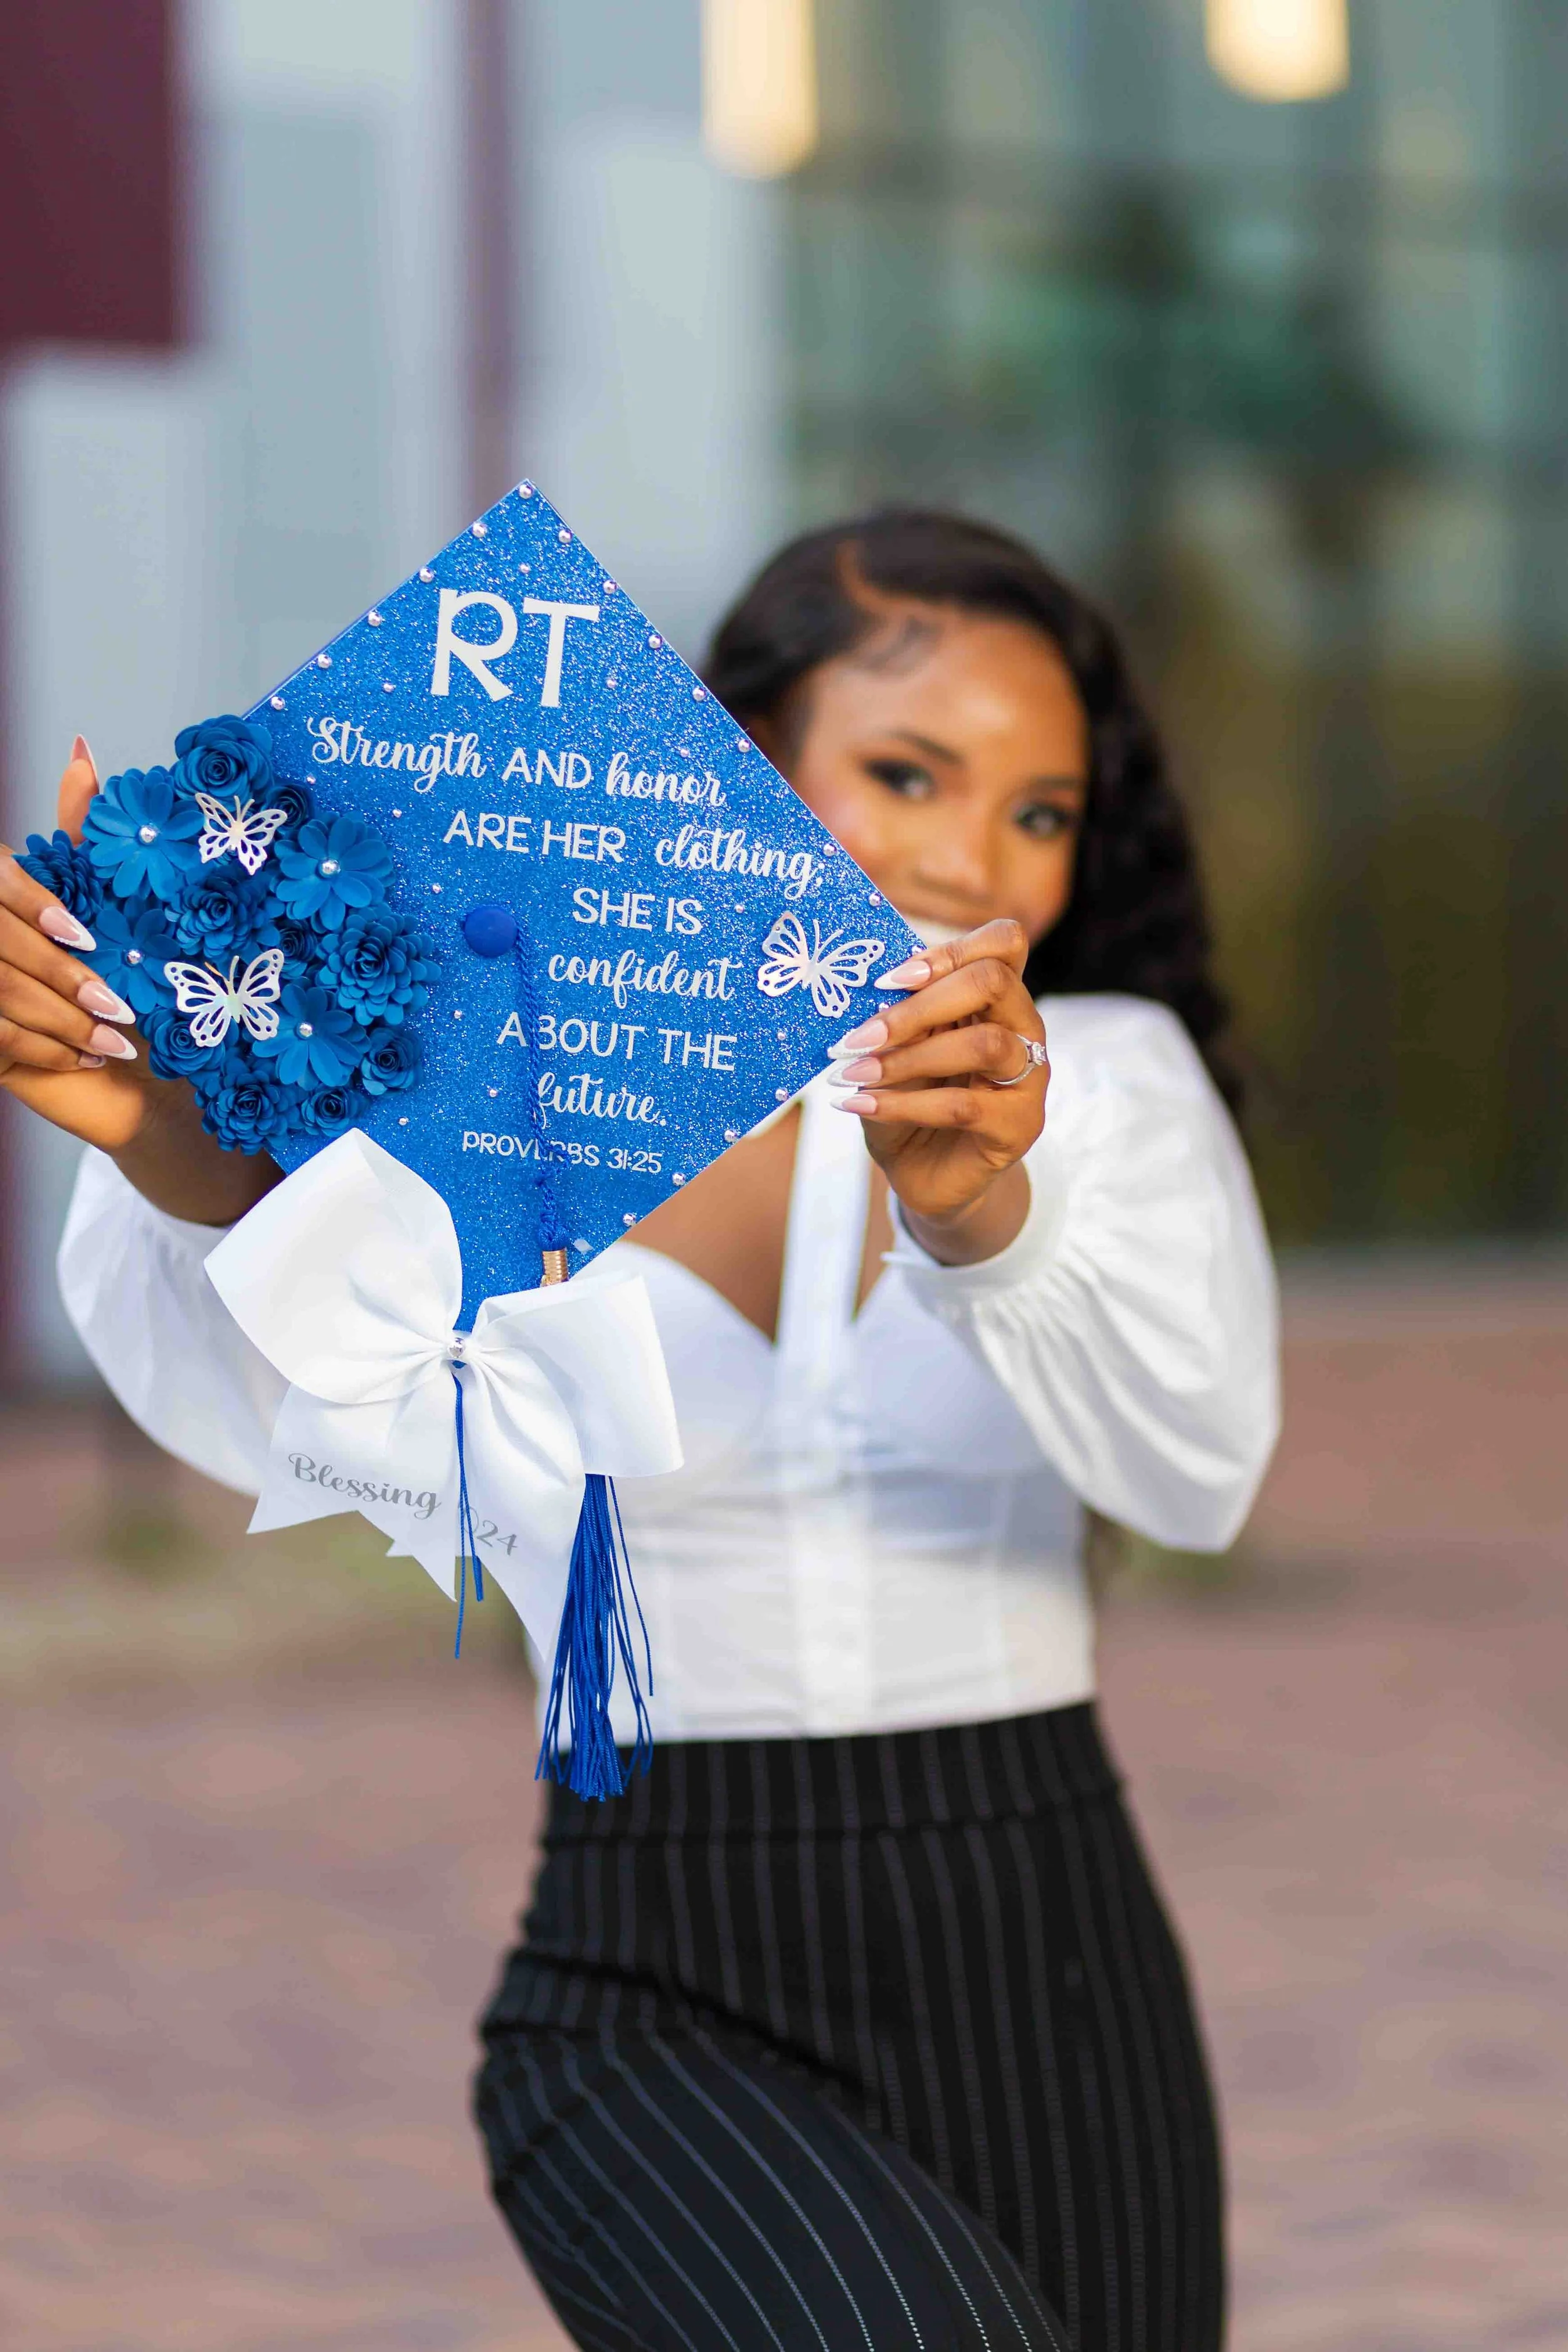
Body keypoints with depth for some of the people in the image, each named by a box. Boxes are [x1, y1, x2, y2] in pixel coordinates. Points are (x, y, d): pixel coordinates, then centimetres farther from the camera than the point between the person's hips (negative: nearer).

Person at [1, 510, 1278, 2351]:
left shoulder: (1111, 1078, 3)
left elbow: (1195, 1468, -16)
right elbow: (269, 1402, -20)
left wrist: (981, 1202, -36)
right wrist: (178, 1146, -41)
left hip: (1047, 1990, 3)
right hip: (663, 2009, -3)